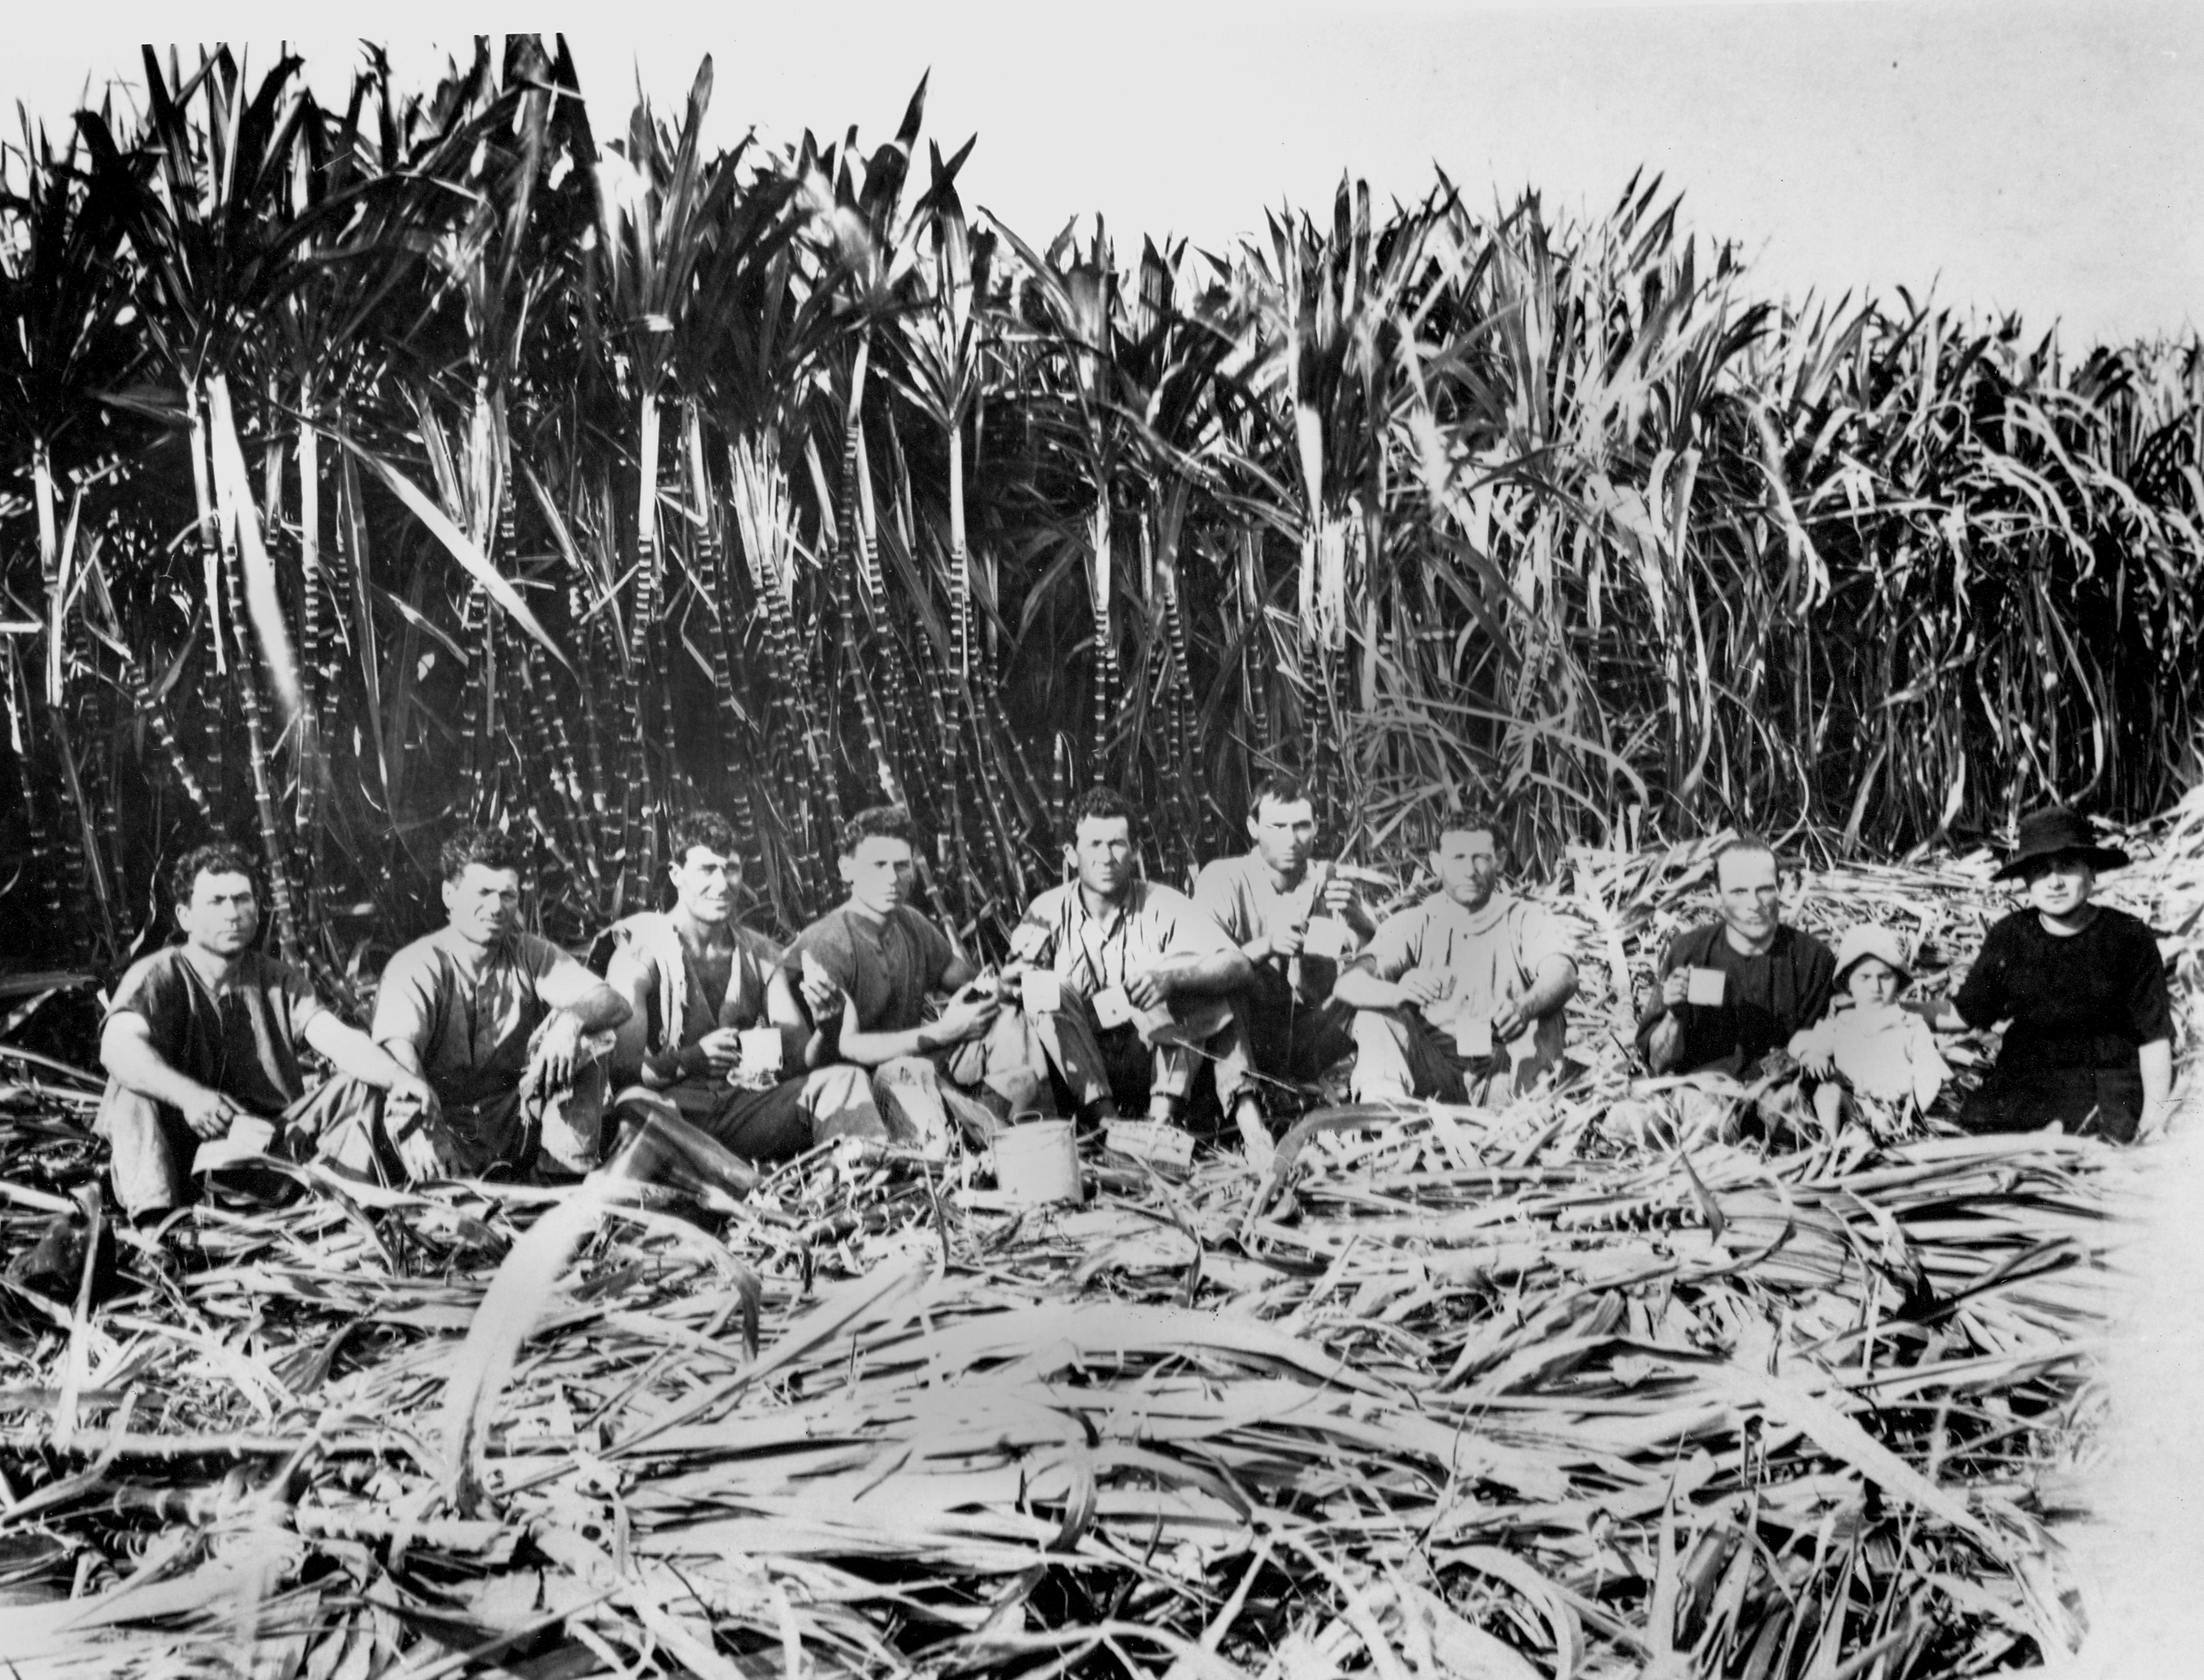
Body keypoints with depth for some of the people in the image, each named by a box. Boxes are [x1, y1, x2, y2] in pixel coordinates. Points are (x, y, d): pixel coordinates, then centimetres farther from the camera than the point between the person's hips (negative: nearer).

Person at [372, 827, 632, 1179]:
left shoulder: (531, 955, 3)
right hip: (448, 1126, -4)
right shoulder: (416, 966, -9)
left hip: (517, 1122, 4)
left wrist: (571, 1019, -34)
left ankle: (567, 1172, -17)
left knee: (588, 1034, -14)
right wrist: (420, 1122, -50)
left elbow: (615, 1003, -8)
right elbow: (397, 1047, -28)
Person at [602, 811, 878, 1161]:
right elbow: (620, 1066, -8)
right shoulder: (640, 952, 2)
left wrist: (829, 1025, -14)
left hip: (746, 1104, 5)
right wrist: (689, 1060, -25)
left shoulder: (761, 954, 17)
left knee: (843, 1080, -20)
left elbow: (804, 1057, 10)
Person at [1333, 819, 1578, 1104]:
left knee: (1547, 1018, -25)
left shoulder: (1526, 919, 3)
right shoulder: (1412, 925, 3)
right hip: (1435, 1073, 1)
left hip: (1505, 1075, -1)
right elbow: (1347, 985, -14)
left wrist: (1524, 1008, -45)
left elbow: (1563, 975, -19)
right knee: (1378, 1009, -20)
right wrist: (1398, 993, -39)